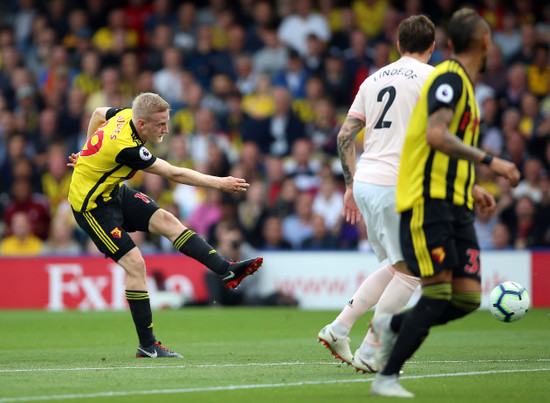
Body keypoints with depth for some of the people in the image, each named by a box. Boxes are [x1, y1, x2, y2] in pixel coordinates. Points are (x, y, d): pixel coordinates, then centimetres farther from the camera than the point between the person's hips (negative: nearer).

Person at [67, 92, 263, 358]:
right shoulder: (126, 147, -33)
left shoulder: (126, 115, -8)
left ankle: (226, 270, -14)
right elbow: (174, 174, -28)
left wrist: (89, 154, 25)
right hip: (91, 204, -9)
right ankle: (147, 346, -8)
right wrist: (219, 183, -22)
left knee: (166, 221, -7)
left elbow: (99, 113, 16)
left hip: (114, 190, 9)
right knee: (135, 263, -13)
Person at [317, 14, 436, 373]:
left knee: (396, 268, 19)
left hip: (365, 183, 8)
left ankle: (339, 329, 13)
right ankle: (368, 353, -2)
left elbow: (345, 135, 15)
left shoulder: (375, 79, 17)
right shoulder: (429, 77, -3)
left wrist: (351, 185, 21)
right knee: (411, 273, 1)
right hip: (396, 187, -8)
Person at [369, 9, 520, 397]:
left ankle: (393, 326, 16)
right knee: (439, 294, -13)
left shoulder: (464, 86, 21)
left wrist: (473, 188, 21)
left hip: (456, 208, 9)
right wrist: (490, 161, -27)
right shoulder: (449, 79, -9)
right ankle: (386, 377, -5)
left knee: (468, 298, -2)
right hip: (429, 203, -9)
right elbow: (436, 136, -25)